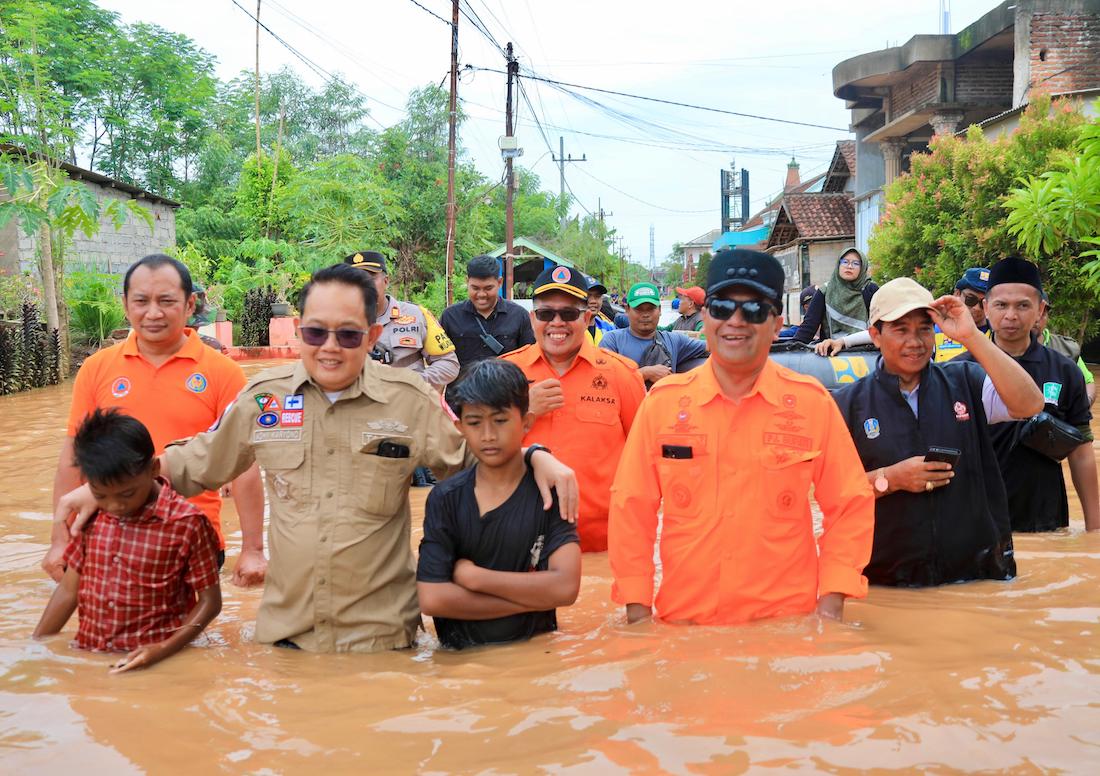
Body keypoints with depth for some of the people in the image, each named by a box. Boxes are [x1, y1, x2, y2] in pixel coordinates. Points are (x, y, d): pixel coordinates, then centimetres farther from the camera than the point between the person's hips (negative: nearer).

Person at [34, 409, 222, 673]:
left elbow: (210, 602, -4)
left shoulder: (186, 523, -10)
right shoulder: (90, 515, 6)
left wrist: (163, 650, -16)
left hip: (152, 664, -4)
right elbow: (69, 590, 14)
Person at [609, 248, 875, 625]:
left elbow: (849, 507, 1)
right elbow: (632, 509, 1)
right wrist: (637, 611, -3)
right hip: (683, 620, 1)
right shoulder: (663, 401, -1)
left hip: (788, 622, 0)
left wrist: (831, 604, -7)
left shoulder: (812, 402, -2)